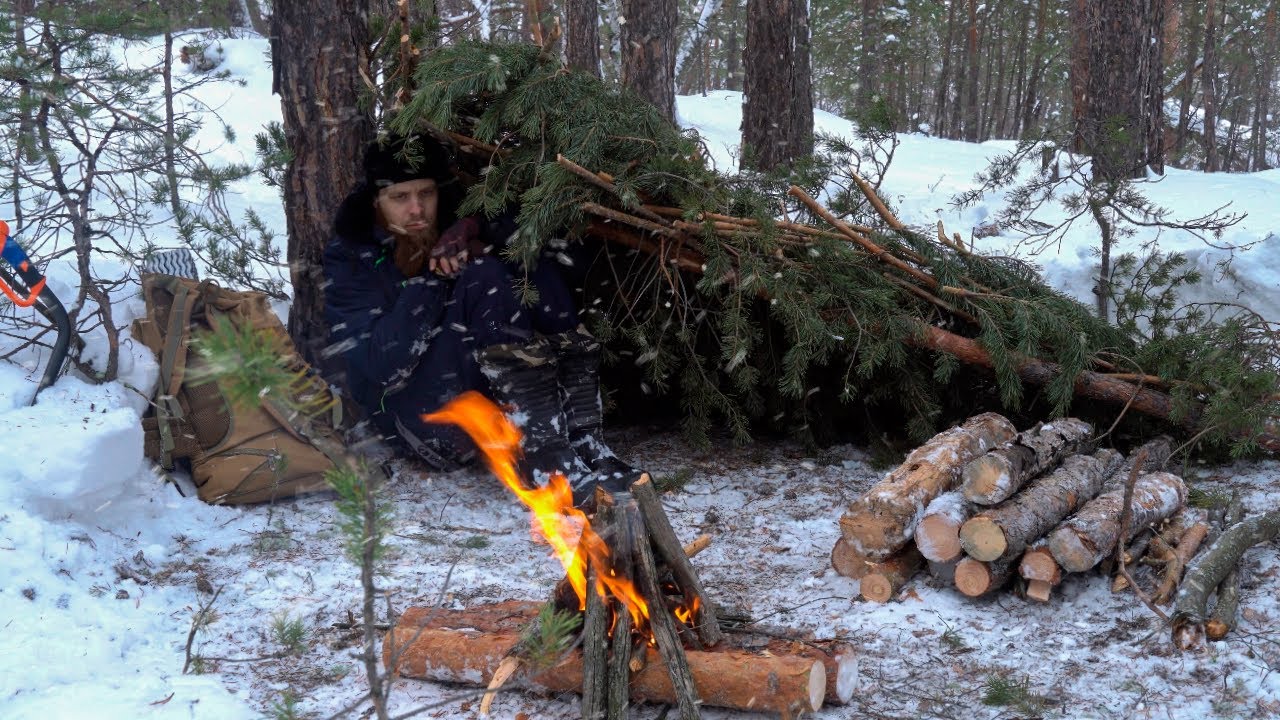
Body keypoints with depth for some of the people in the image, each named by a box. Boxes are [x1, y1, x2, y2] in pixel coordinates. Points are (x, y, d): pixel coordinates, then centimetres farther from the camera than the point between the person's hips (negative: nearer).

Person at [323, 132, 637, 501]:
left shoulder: (457, 231, 10)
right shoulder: (350, 259, -1)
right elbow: (381, 364, -16)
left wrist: (478, 230, -20)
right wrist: (431, 279, -17)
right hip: (424, 414, -4)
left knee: (535, 268, -14)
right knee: (484, 279, -23)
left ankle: (581, 439, -26)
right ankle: (544, 453, -36)